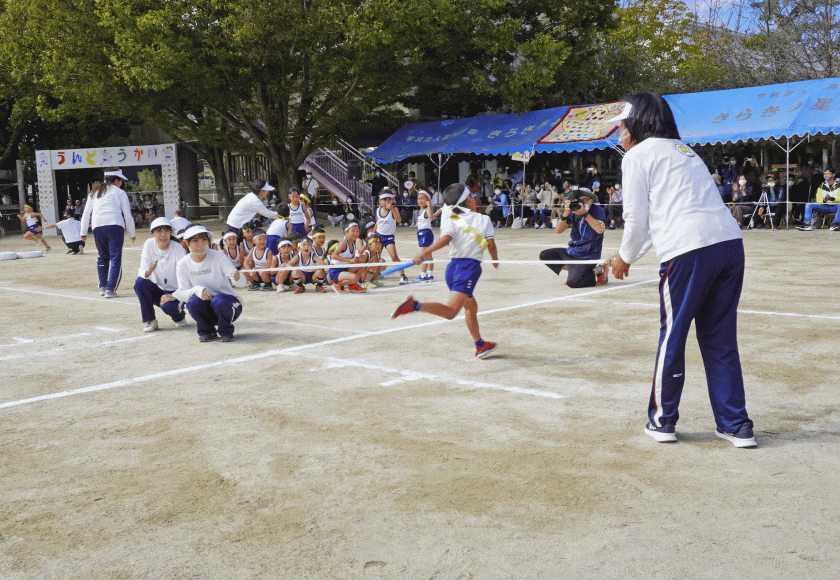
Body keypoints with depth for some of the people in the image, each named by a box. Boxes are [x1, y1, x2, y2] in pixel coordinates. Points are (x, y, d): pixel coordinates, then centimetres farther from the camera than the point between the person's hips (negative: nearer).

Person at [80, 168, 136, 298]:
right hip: (115, 226, -4)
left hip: (98, 228, 4)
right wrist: (132, 234, 15)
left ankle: (102, 287, 17)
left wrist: (83, 232, 21)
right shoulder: (119, 193, 8)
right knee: (116, 258, -2)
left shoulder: (94, 192, 20)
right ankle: (110, 289, -10)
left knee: (102, 257, 19)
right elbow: (128, 215, 6)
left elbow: (86, 213, 17)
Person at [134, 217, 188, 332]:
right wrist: (149, 271, -35)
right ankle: (149, 321, -9)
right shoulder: (149, 244, -5)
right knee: (140, 282, -25)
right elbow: (142, 272, -10)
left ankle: (179, 316, 4)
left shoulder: (178, 249, -15)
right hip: (157, 291, 4)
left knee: (167, 306, -35)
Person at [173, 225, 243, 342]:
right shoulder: (182, 265, -5)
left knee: (219, 301, -34)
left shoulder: (218, 257, -11)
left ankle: (226, 331, -3)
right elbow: (182, 294, -11)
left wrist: (237, 277, -44)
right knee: (193, 301, -30)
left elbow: (243, 282, -18)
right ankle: (206, 331, 0)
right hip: (206, 309, 2)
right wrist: (197, 290, -33)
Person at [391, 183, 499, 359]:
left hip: (452, 266, 6)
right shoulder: (484, 220, 5)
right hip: (470, 267, -6)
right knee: (451, 310, -17)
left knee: (471, 307, 22)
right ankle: (415, 305, -39)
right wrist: (495, 260, 20)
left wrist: (423, 253, -13)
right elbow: (491, 245, 1)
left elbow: (446, 239, -11)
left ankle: (480, 345, 33)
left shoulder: (451, 221, 7)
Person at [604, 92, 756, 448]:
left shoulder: (637, 156, 5)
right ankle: (736, 426, 17)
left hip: (688, 251, -7)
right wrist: (631, 255, 40)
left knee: (672, 337, 7)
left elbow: (636, 220, 2)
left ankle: (662, 420, 19)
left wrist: (625, 258, 19)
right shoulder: (685, 152, 29)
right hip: (731, 243, 7)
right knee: (720, 339, 14)